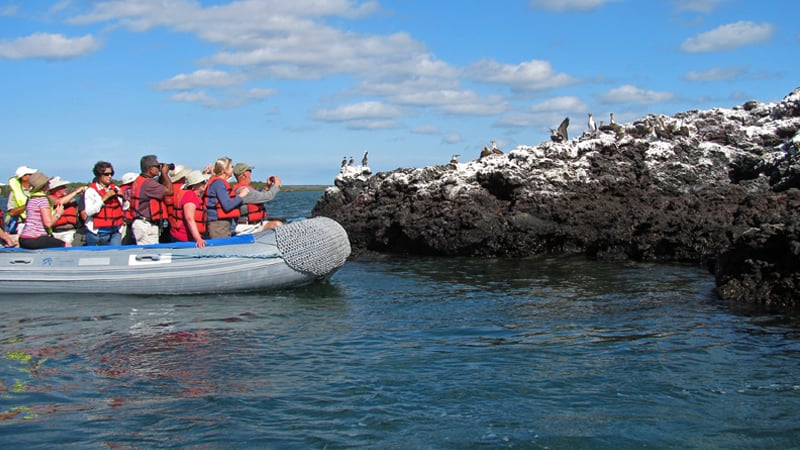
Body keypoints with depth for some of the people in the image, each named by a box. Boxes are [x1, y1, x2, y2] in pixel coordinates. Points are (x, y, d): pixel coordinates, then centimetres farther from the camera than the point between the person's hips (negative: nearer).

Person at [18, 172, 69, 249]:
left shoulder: (30, 199, 16)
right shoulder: (43, 199, -11)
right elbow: (48, 223, -17)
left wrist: (54, 212, 18)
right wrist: (58, 214, 0)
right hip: (35, 240, -10)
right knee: (68, 245, -6)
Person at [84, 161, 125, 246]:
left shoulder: (115, 189, 11)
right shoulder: (91, 191, -4)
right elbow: (89, 211, -17)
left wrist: (124, 198, -5)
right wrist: (104, 198, -19)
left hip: (114, 232, 3)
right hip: (97, 232, -3)